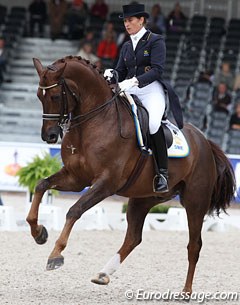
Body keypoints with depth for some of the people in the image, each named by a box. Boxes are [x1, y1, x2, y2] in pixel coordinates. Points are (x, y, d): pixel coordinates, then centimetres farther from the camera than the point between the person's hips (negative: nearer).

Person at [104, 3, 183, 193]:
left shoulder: (156, 41, 1)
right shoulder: (127, 47, 20)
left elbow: (157, 70, -12)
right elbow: (121, 72, 18)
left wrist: (135, 81, -26)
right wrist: (111, 74, -6)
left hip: (151, 90, -7)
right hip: (130, 92, 7)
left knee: (152, 122, -33)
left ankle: (163, 172, -26)